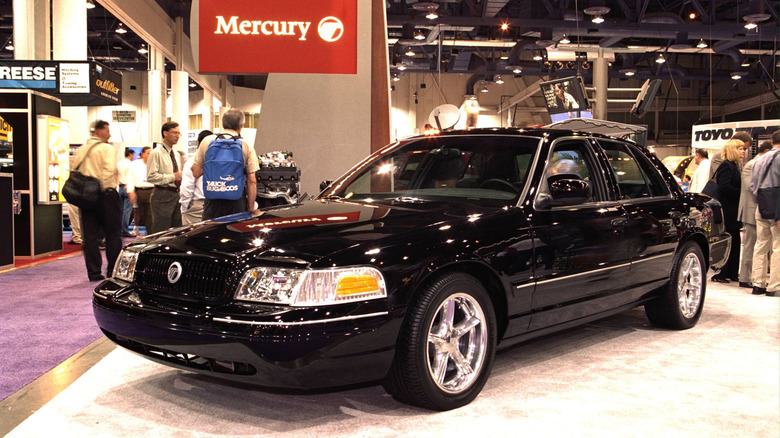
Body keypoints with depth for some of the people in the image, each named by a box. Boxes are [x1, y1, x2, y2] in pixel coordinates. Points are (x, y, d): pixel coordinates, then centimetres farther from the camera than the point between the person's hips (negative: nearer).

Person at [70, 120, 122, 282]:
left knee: (89, 236, 7)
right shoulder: (107, 148, -7)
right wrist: (102, 187, -12)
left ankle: (94, 272, 8)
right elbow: (109, 169, -21)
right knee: (112, 234, 4)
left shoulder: (80, 150, 12)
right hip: (106, 194, -6)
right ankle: (113, 271, 5)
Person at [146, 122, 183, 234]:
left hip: (176, 194, 8)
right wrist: (173, 177, -18)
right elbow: (151, 176, -16)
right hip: (162, 196, -8)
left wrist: (181, 177, 6)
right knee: (161, 232, -7)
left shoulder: (176, 154, 18)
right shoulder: (156, 153, -7)